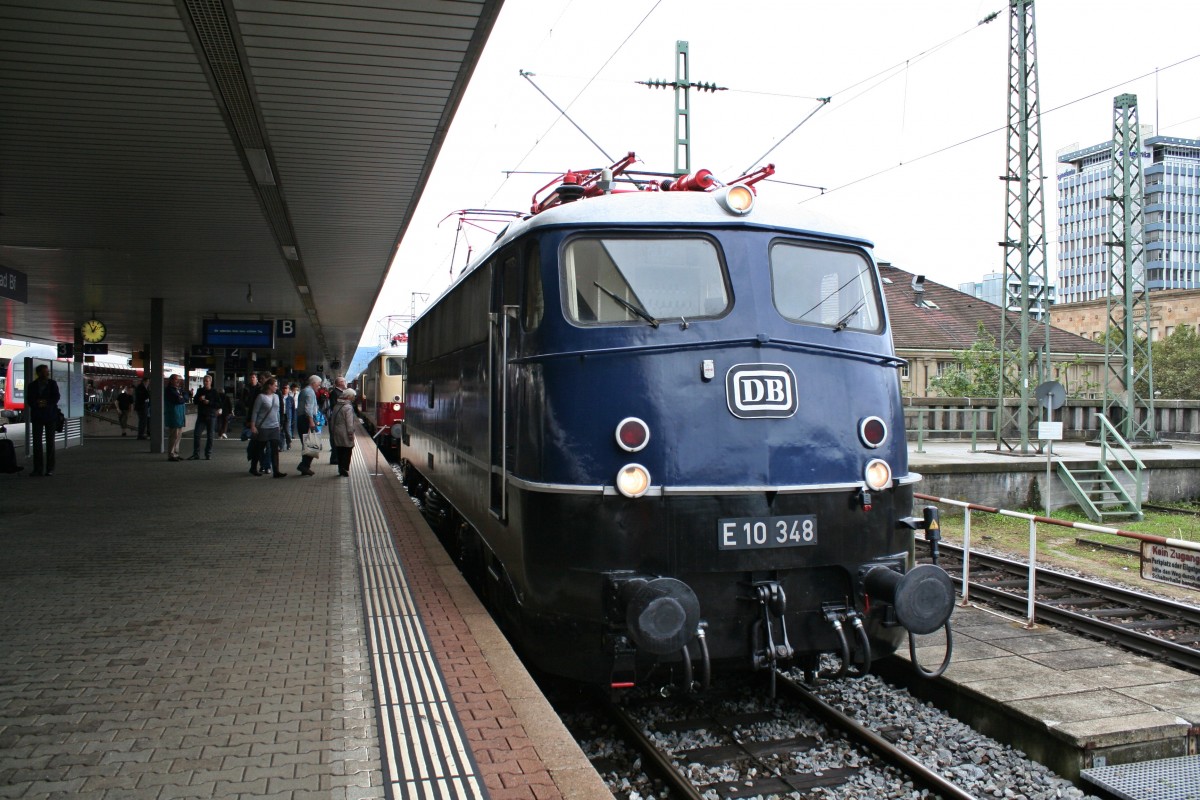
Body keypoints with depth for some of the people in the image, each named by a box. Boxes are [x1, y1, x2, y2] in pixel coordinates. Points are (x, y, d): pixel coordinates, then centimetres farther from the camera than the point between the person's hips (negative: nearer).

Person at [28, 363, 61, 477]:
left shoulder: (52, 384, 4)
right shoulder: (32, 386, 5)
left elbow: (56, 397, -4)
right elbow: (29, 400, -2)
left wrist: (46, 403, -18)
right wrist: (37, 404, -21)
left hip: (50, 416, -1)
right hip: (37, 416, 1)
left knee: (50, 442, 1)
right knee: (37, 442, -2)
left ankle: (50, 468, 4)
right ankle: (38, 468, 1)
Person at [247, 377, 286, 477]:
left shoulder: (276, 396, 10)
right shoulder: (261, 397, -9)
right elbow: (255, 412, -9)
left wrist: (278, 424, 18)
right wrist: (253, 425, -13)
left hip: (274, 427, 5)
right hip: (263, 427, -5)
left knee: (275, 449, -2)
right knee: (259, 449, 8)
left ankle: (276, 471, -4)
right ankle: (253, 468, 26)